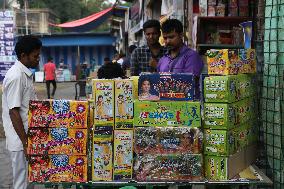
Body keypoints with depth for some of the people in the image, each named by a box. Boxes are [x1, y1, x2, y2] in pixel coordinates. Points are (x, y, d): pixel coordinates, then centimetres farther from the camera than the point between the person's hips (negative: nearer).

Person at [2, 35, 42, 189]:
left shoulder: (25, 74, 10)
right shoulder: (16, 76, -19)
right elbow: (14, 112, -22)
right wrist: (26, 142, -21)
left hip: (27, 135, 9)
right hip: (20, 140, -9)